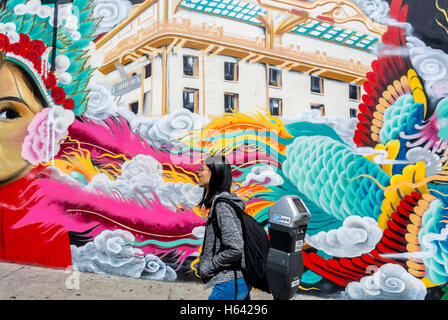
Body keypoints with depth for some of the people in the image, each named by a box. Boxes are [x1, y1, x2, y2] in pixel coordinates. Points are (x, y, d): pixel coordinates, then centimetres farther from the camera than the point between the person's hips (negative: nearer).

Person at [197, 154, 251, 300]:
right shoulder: (220, 201, 9)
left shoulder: (222, 205, -20)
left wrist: (208, 267, -13)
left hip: (230, 283, -9)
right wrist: (204, 260, 11)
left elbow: (235, 248, -25)